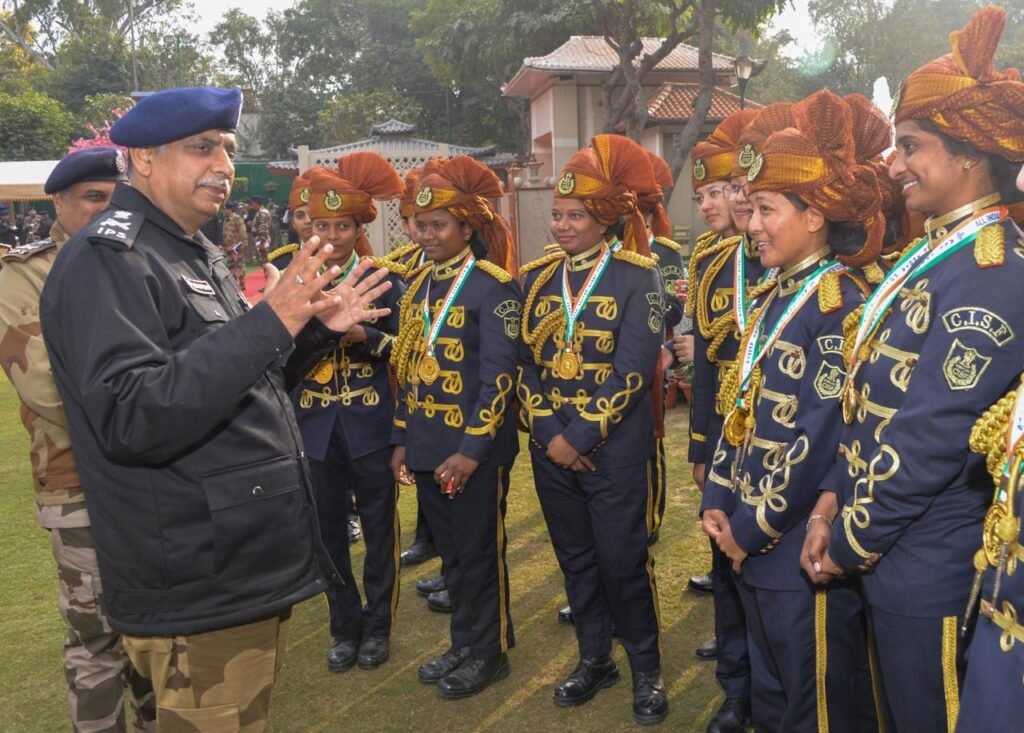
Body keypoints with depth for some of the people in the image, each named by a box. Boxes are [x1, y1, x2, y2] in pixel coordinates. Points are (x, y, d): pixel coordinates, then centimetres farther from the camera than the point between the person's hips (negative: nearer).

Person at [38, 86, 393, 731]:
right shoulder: (106, 259, -16)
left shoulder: (197, 256, 13)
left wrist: (318, 328, 5)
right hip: (199, 588, -9)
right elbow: (129, 418, -29)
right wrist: (270, 322, -30)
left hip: (255, 564, 9)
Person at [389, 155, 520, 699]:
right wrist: (402, 438, 10)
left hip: (475, 450, -7)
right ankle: (464, 644, 34)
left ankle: (489, 652, 25)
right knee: (450, 551, 18)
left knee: (480, 554, 8)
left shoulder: (494, 286, -11)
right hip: (427, 446, 7)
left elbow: (499, 376, -16)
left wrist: (472, 449, -19)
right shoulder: (418, 283, 10)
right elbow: (406, 366, 13)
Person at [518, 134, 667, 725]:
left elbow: (632, 372, -15)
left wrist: (580, 437, -16)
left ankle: (647, 669, 24)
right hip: (551, 446, 5)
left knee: (624, 560, 3)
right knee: (575, 558, 15)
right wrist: (550, 434, -8)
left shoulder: (637, 278, -8)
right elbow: (526, 362, 3)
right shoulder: (539, 277, 6)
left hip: (615, 449, -5)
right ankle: (594, 659, 33)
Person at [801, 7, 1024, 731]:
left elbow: (931, 438, -23)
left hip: (927, 566, -8)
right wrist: (832, 506, 2)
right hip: (891, 552, 9)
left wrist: (851, 544, -13)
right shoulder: (934, 252, 9)